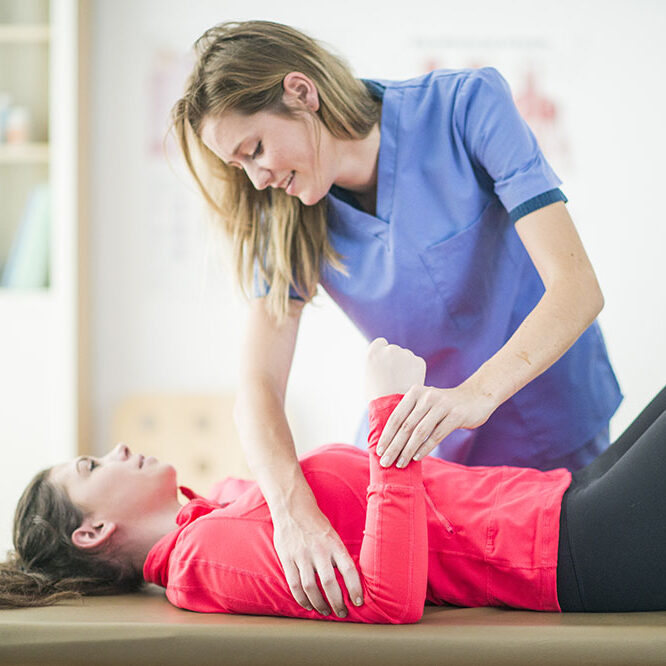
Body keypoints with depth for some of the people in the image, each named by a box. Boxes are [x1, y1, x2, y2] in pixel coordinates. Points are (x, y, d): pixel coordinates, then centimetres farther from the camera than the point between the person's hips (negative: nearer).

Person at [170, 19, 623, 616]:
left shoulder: (465, 105, -20)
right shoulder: (287, 220, -9)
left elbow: (577, 286, -28)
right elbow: (259, 383, -19)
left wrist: (477, 392, -46)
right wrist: (292, 511, -40)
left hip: (553, 443, -3)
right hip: (421, 456, 3)